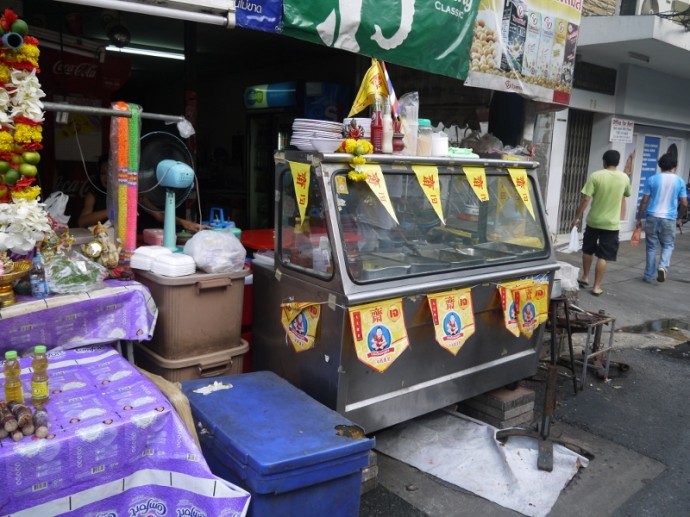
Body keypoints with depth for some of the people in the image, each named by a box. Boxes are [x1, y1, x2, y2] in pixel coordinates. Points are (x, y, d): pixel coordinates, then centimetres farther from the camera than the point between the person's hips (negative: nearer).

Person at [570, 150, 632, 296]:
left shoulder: (596, 176, -9)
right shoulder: (624, 177, 0)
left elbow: (586, 199, -13)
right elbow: (627, 194, 20)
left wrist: (577, 217, -5)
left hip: (593, 221, -1)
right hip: (612, 223, 1)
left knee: (588, 250, 20)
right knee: (603, 256, 3)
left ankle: (585, 277, 31)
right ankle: (597, 286, 5)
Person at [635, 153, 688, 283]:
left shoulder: (652, 179, -2)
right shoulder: (679, 181, 0)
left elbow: (644, 201, -2)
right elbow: (684, 204, 2)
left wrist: (639, 218, 6)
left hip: (652, 217, 0)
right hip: (669, 218, 0)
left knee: (651, 247, 9)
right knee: (668, 245, 15)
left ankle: (649, 275, 14)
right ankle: (663, 266, -10)